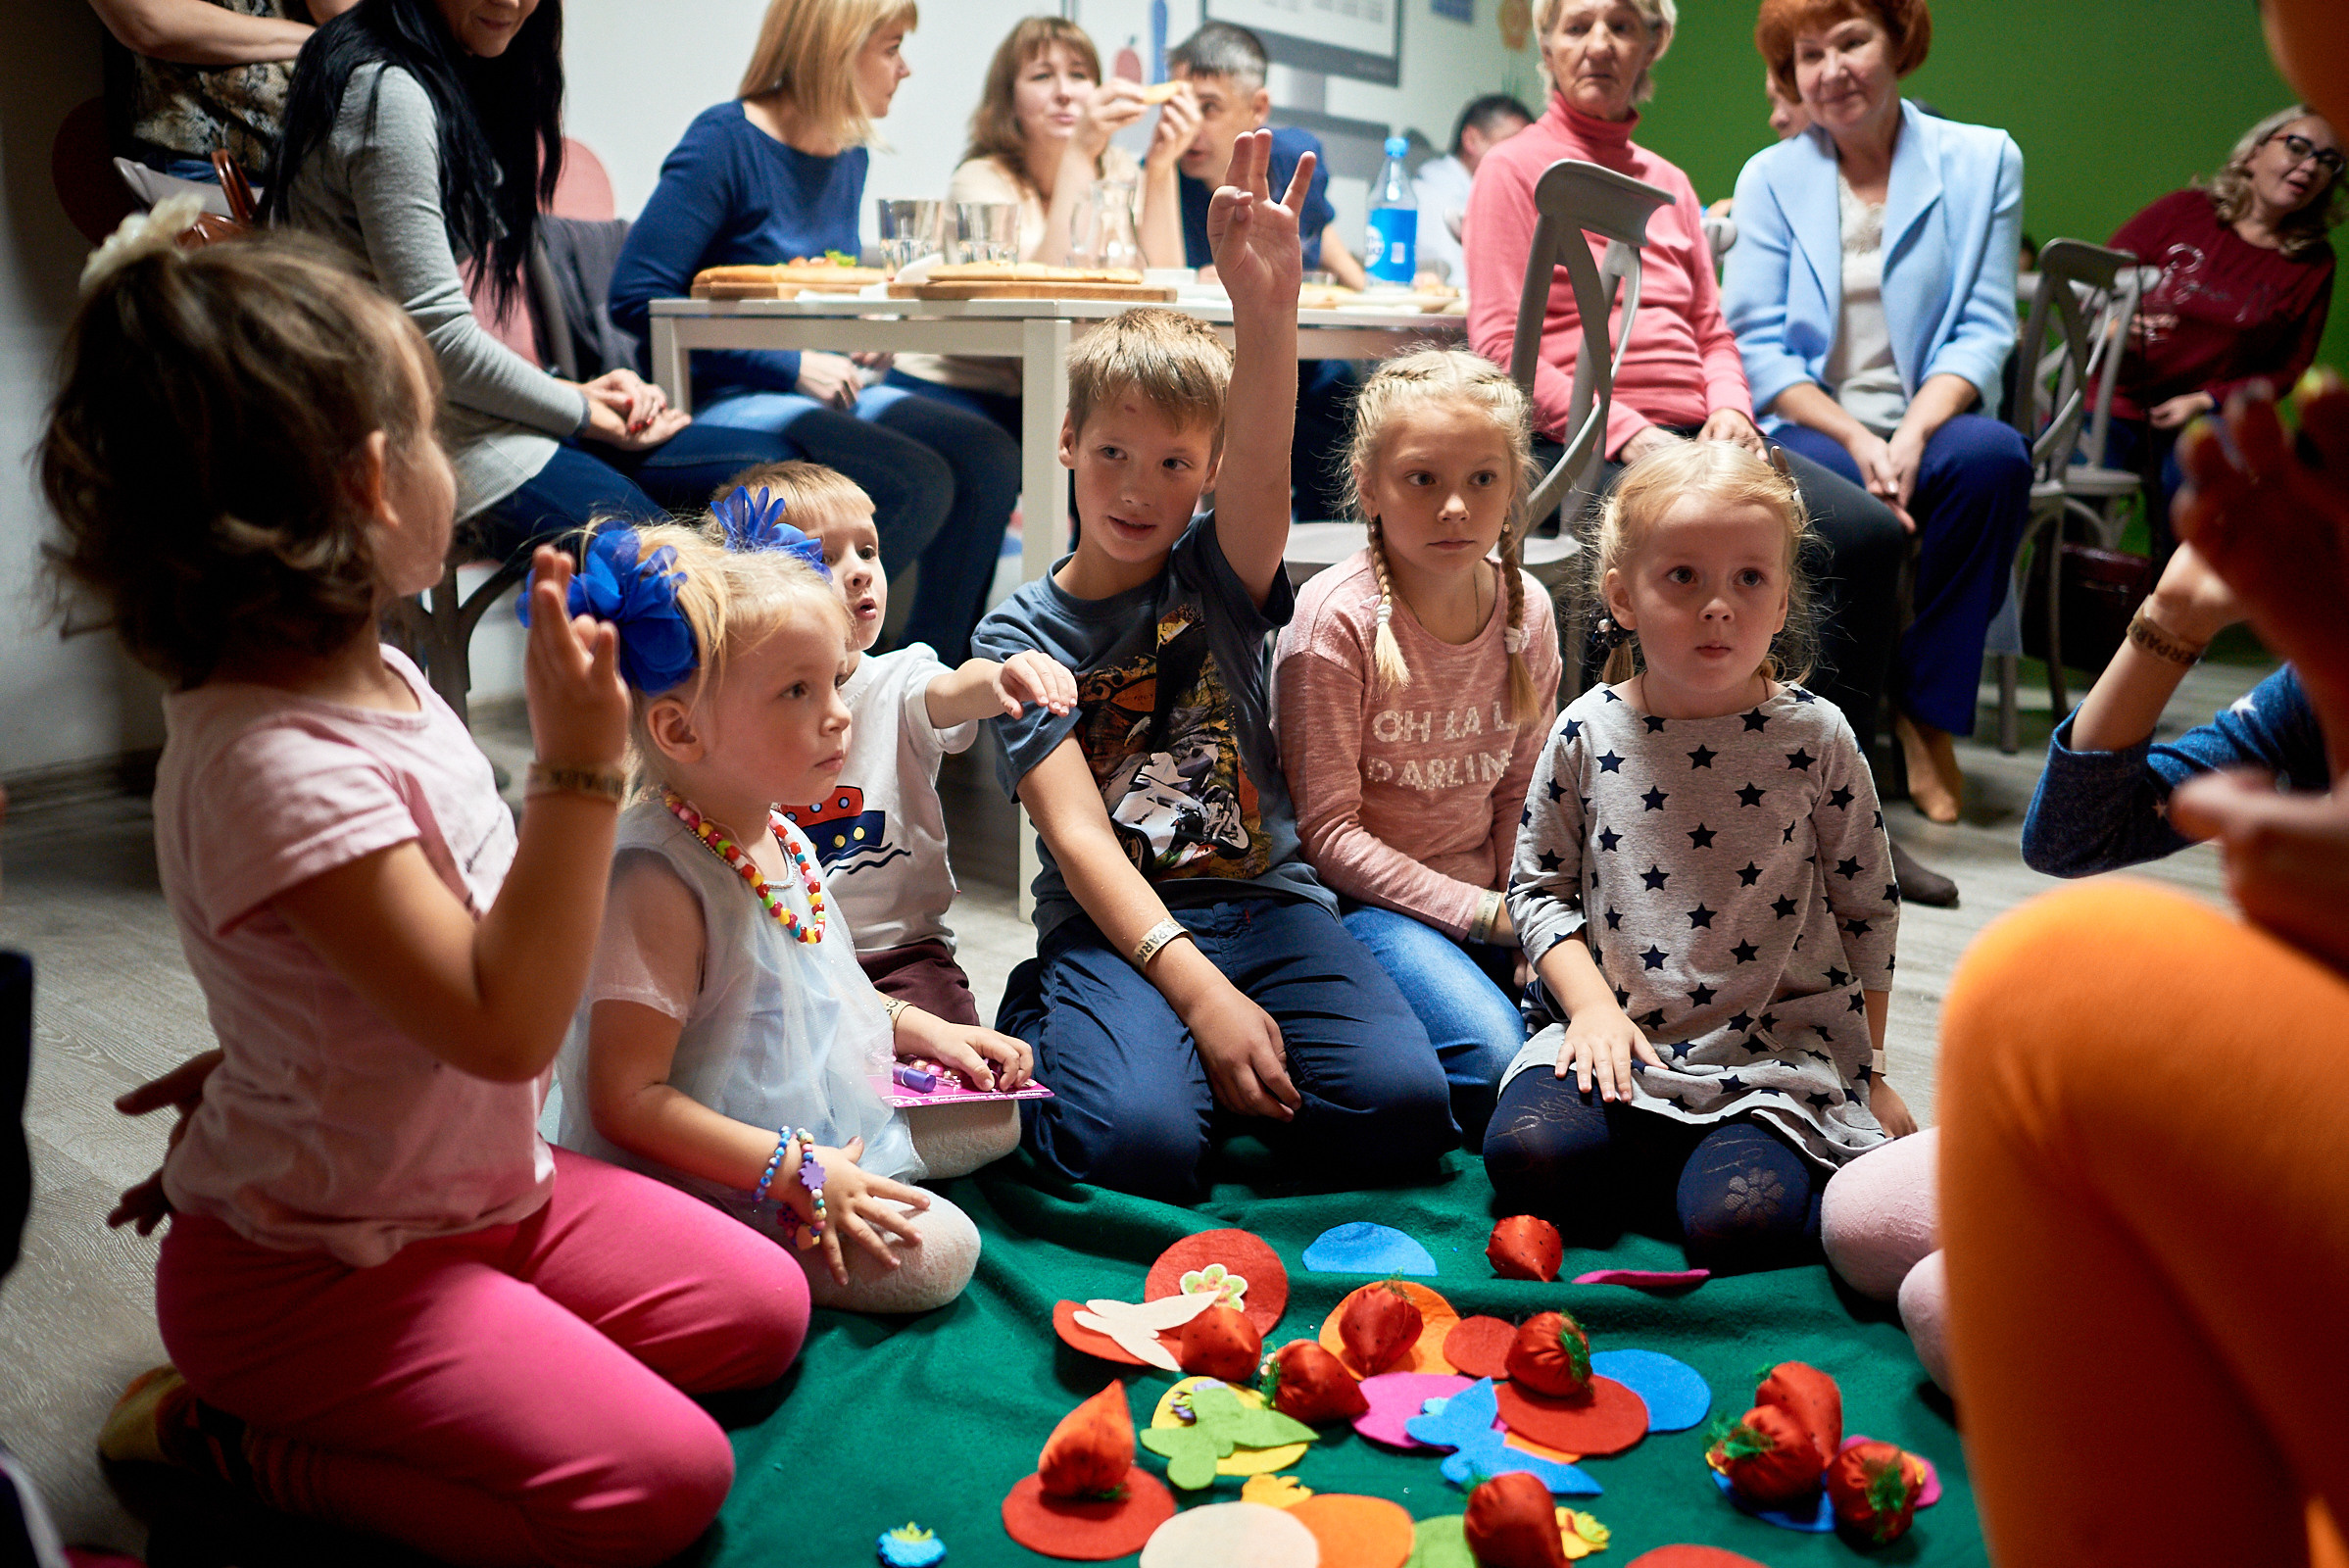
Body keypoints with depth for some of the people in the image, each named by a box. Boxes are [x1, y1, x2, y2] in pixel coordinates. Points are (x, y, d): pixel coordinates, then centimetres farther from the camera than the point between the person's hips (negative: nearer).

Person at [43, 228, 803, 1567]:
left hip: (470, 1186, 9)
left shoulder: (375, 676, 0)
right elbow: (503, 1024, -31)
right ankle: (221, 1437, 0)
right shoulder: (269, 763, -30)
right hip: (316, 1269, -9)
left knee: (764, 1311, 8)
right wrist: (580, 761, -32)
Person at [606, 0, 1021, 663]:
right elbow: (636, 297, -16)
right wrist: (791, 364, -18)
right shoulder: (724, 142, -9)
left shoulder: (850, 155, 14)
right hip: (723, 404, -7)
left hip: (819, 393, 8)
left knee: (988, 458, -15)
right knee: (914, 483, -28)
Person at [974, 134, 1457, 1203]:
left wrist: (1268, 312, -38)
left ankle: (1179, 1060, 3)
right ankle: (1042, 1032, 2)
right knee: (1138, 1142, -31)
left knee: (1402, 1104, -22)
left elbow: (1261, 467, -17)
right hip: (1110, 924, -2)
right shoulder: (1022, 632, 1)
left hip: (1264, 896, 3)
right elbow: (1078, 837, -10)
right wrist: (1201, 993, -22)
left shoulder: (1218, 575, 7)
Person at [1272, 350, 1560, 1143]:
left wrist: (1529, 920, -2)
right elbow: (1326, 831, -15)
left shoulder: (1528, 610, 2)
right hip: (1360, 900, -6)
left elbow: (1520, 792, 12)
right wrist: (1483, 914, -18)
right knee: (1495, 1054, -27)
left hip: (1486, 897, 6)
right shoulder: (1335, 616, -15)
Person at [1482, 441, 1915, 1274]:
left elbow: (1867, 907, 7)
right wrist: (1592, 1002, -9)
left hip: (1779, 1043, -1)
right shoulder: (1587, 734, -1)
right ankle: (1699, 1158, 2)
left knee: (1736, 1222, -26)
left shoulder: (1815, 738, -3)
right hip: (1616, 1031, 2)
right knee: (1525, 1156, -24)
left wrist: (1867, 1073, 10)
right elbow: (1538, 886, 7)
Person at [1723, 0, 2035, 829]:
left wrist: (1912, 434, -18)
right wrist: (1854, 438, -16)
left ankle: (1924, 711, -17)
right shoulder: (1770, 176, 10)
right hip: (1812, 426, -1)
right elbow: (1759, 346, 1)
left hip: (1927, 424, 1)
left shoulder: (1984, 160, 9)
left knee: (1994, 454, -33)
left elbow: (1982, 330, 2)